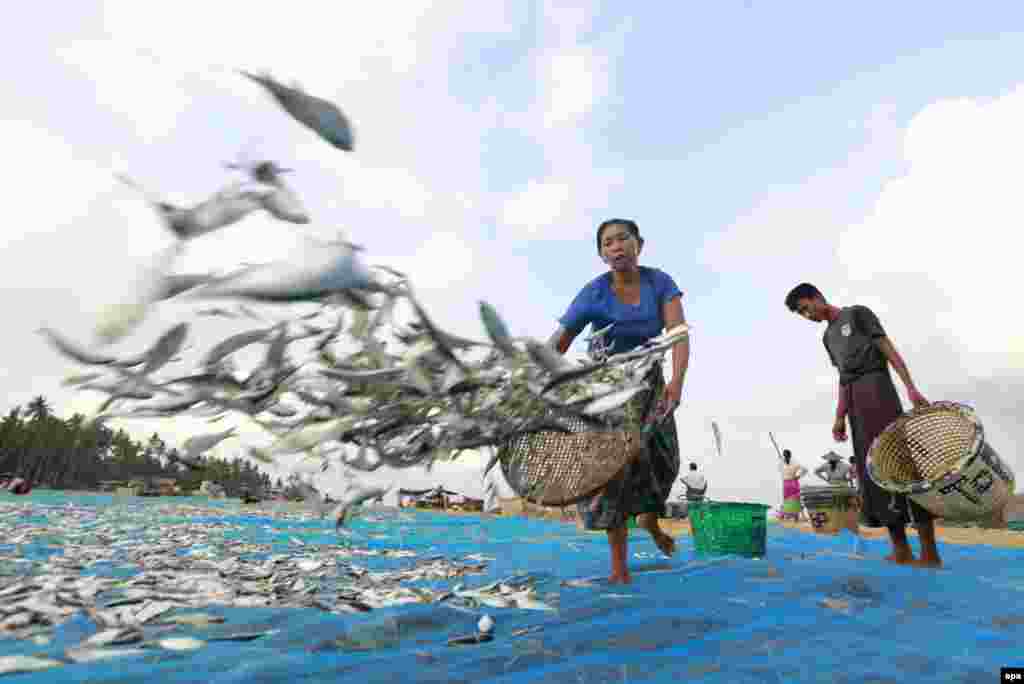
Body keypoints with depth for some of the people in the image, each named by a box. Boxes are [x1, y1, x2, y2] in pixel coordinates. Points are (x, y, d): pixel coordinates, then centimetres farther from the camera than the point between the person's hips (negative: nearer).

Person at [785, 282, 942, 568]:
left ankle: (930, 552, -13)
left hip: (877, 387, -7)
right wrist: (839, 418, 9)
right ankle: (900, 550, 1)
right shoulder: (828, 337, 24)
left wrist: (911, 388, -14)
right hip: (855, 403, 7)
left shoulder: (858, 313, 8)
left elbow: (889, 351, -1)